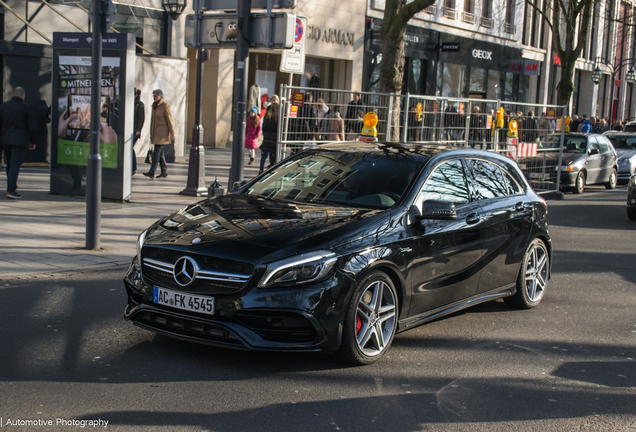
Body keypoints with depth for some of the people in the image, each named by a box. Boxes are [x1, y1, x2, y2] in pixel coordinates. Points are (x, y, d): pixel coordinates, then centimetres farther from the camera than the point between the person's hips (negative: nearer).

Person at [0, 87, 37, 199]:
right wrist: (33, 142, 3)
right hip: (20, 139, -4)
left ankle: (11, 186, 29)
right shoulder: (26, 107, -8)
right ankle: (11, 190, -13)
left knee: (9, 164, 18)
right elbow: (32, 126, -7)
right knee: (15, 164, -6)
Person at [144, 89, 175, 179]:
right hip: (155, 132, 8)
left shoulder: (165, 106, -8)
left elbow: (170, 120, -10)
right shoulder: (154, 106, 14)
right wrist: (151, 133, 19)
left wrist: (172, 133, -12)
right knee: (160, 152, 8)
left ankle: (152, 172, -18)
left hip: (162, 132, -8)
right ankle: (164, 171, 16)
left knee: (157, 151, -13)